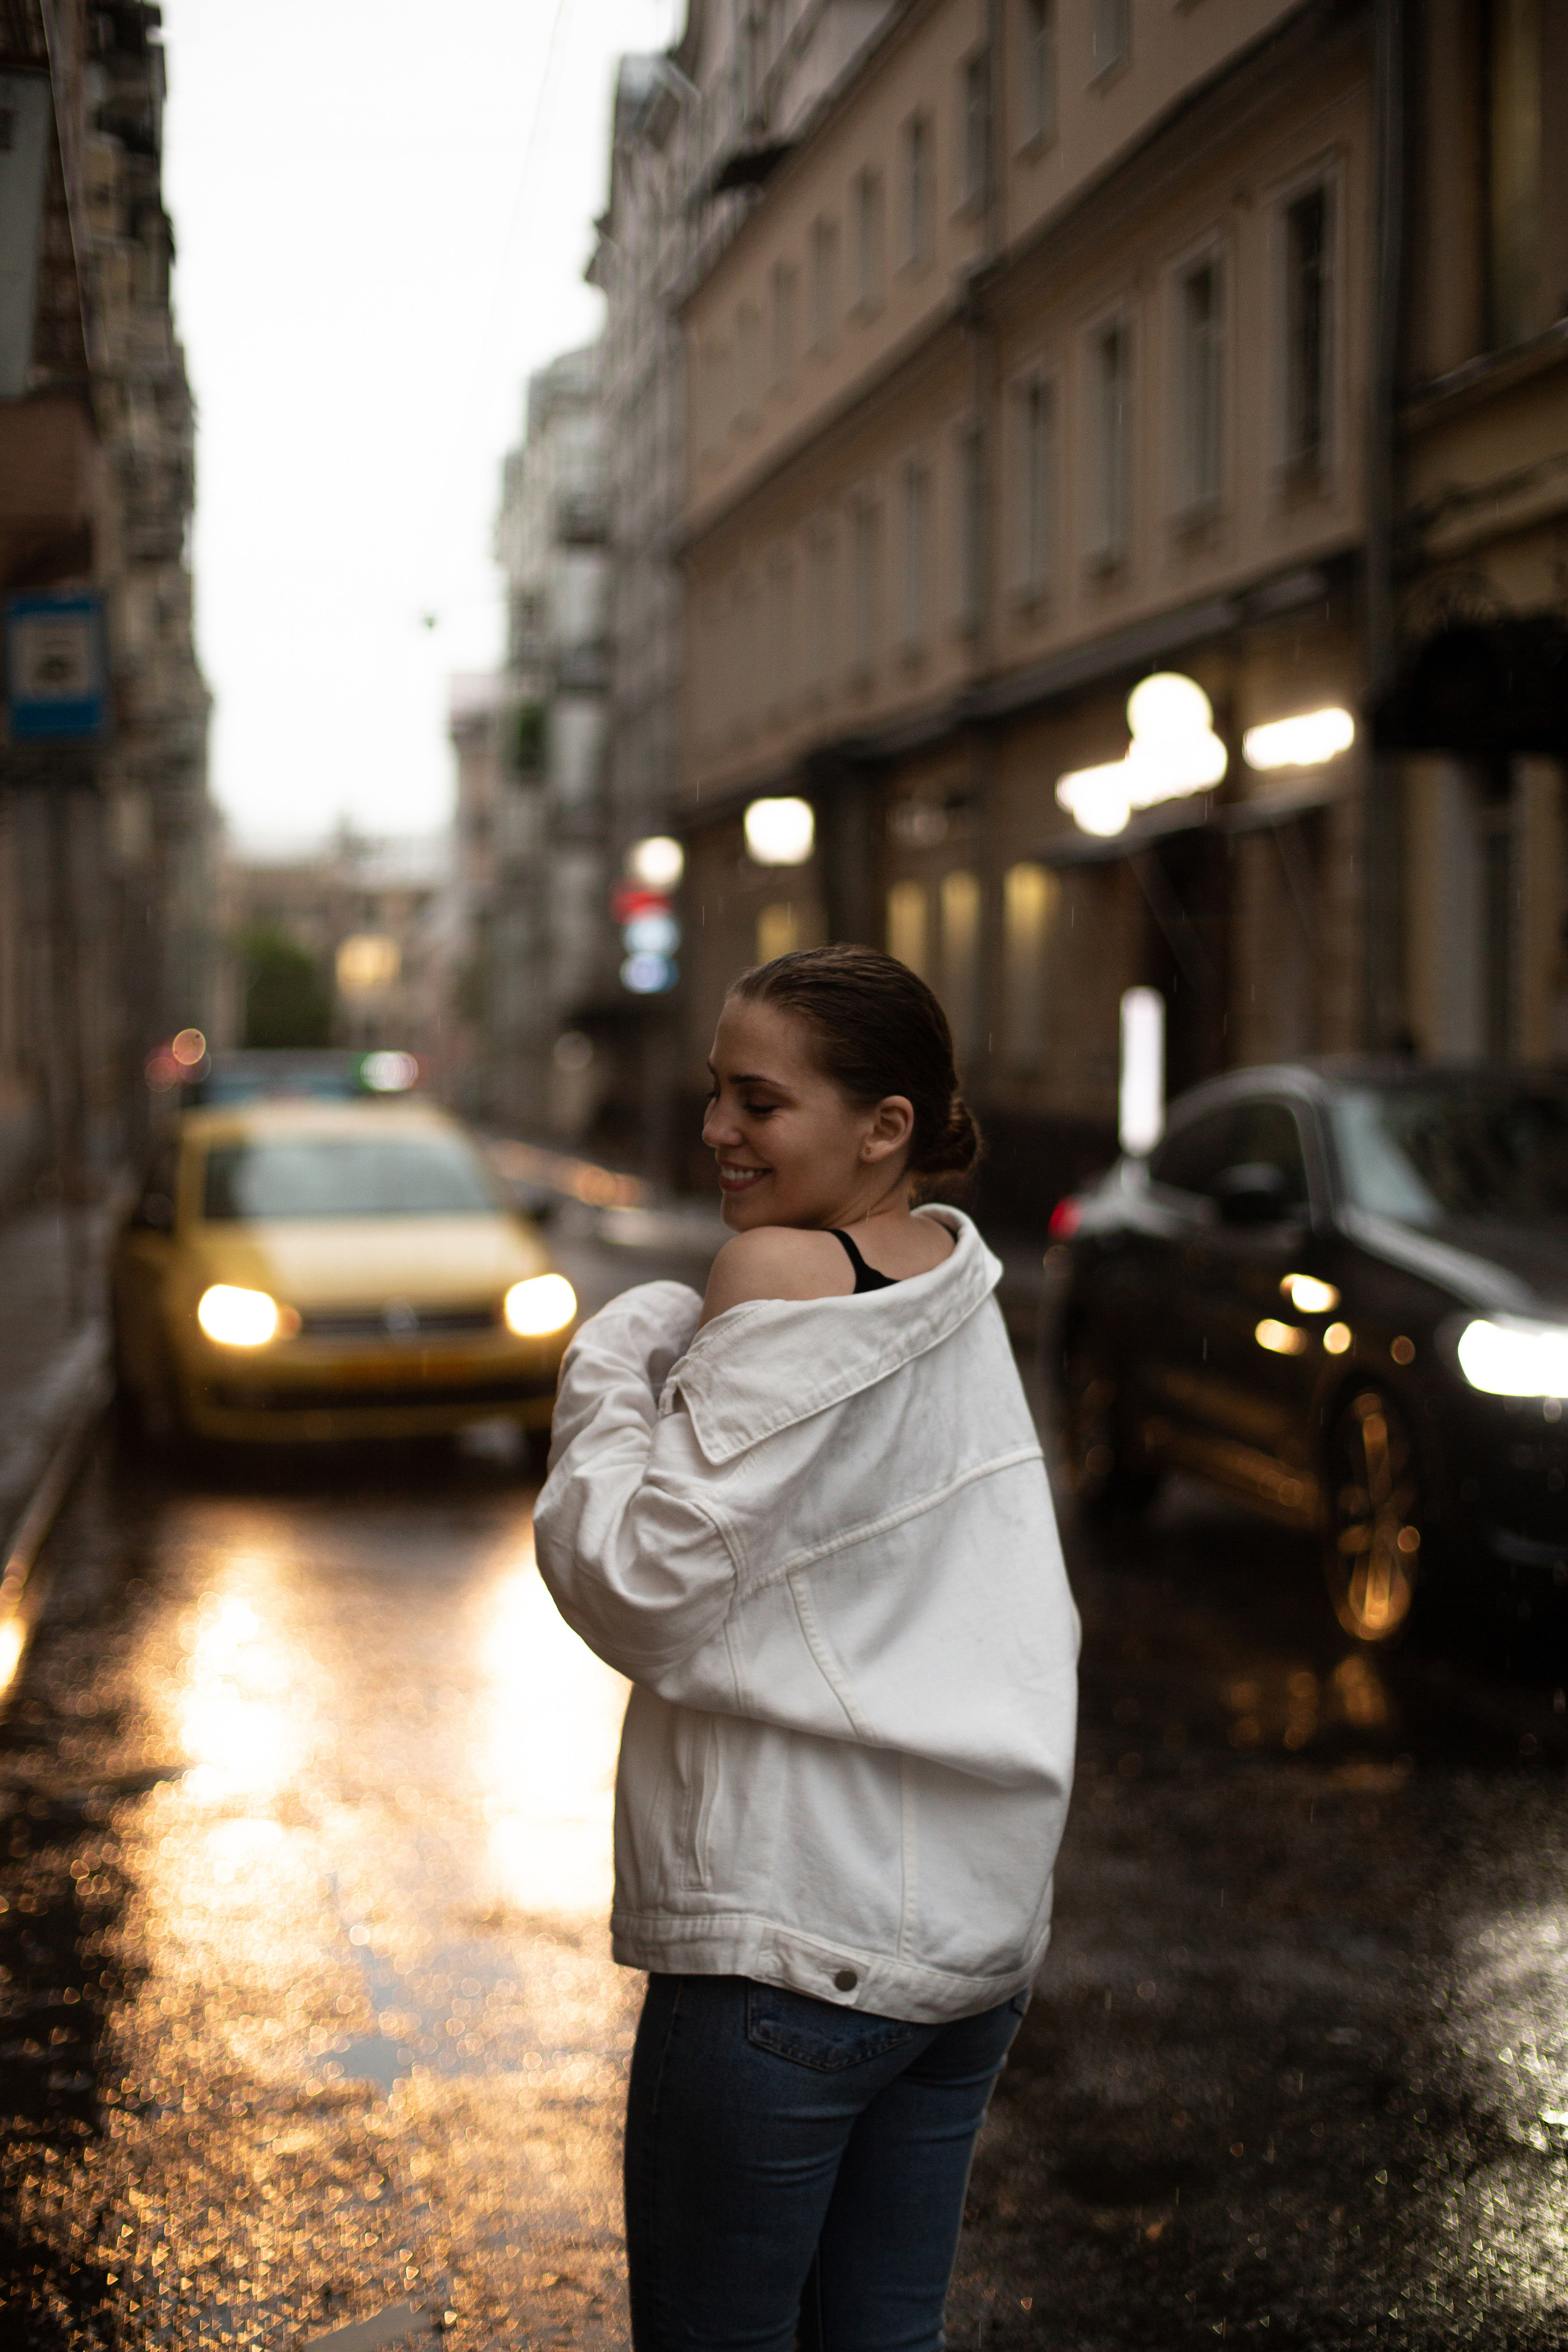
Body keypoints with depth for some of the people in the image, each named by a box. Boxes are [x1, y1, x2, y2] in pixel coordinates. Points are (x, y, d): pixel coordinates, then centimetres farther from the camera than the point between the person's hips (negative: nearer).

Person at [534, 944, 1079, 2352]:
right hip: (980, 1917, 9)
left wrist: (614, 1367, -3)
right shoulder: (955, 1286, 11)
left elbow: (638, 1589, -15)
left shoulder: (787, 1273, -14)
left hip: (795, 1932, -9)